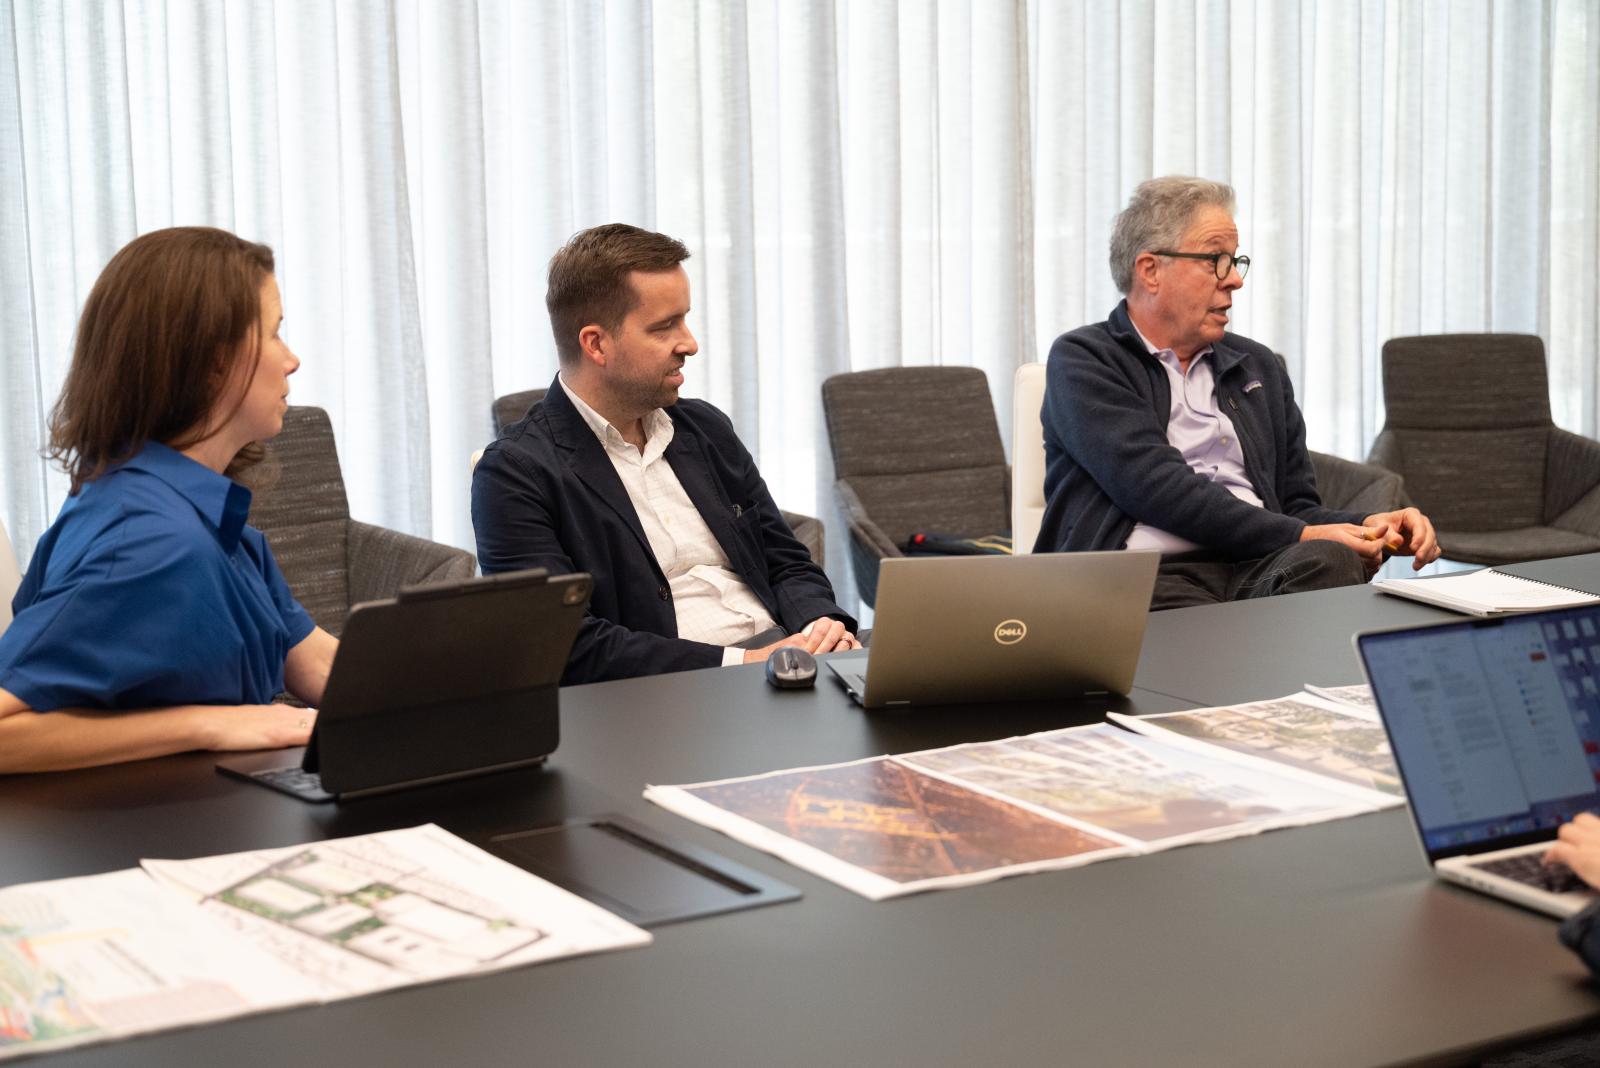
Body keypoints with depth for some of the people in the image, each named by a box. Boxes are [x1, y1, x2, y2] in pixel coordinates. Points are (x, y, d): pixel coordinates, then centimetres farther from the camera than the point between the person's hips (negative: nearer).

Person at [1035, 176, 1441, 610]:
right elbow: (1155, 486, -9)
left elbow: (1296, 507, 25)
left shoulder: (1258, 366, 25)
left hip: (1260, 567, 6)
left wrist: (1369, 527, 1)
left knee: (1331, 561, -30)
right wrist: (1299, 536, -13)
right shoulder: (1082, 359, 6)